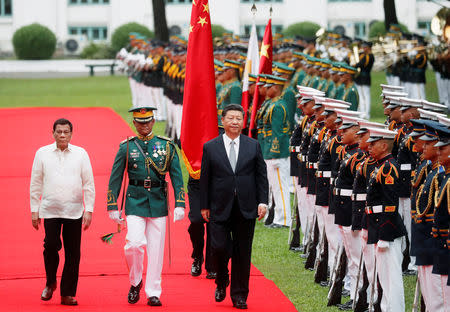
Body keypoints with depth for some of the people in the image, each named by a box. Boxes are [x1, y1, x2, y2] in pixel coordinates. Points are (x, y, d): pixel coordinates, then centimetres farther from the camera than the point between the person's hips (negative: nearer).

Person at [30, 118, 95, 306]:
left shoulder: (81, 154, 5)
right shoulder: (42, 153, 5)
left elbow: (88, 184, 6)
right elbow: (35, 184, 9)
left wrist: (89, 210, 0)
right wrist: (34, 210, 5)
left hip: (74, 211, 1)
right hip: (50, 211, 0)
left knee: (73, 253, -1)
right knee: (51, 246, -12)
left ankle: (68, 294, 7)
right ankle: (50, 283, 14)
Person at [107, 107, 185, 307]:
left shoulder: (167, 146, 4)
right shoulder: (126, 147, 3)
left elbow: (177, 177, 3)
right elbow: (115, 179, 6)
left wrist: (179, 205, -5)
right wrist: (113, 207, 1)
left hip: (158, 203, 1)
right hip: (135, 202, -1)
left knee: (156, 249, 3)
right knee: (134, 244, -16)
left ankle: (153, 293, 12)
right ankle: (135, 281, 9)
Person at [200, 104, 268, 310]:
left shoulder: (253, 146, 6)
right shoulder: (210, 148, 3)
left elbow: (261, 175, 8)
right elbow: (205, 179, 5)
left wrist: (262, 201, -1)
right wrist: (204, 206, 3)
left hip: (246, 209, 1)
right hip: (220, 208, -1)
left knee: (242, 253, 4)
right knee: (219, 248, -8)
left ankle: (239, 295, 13)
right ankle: (221, 283, 20)